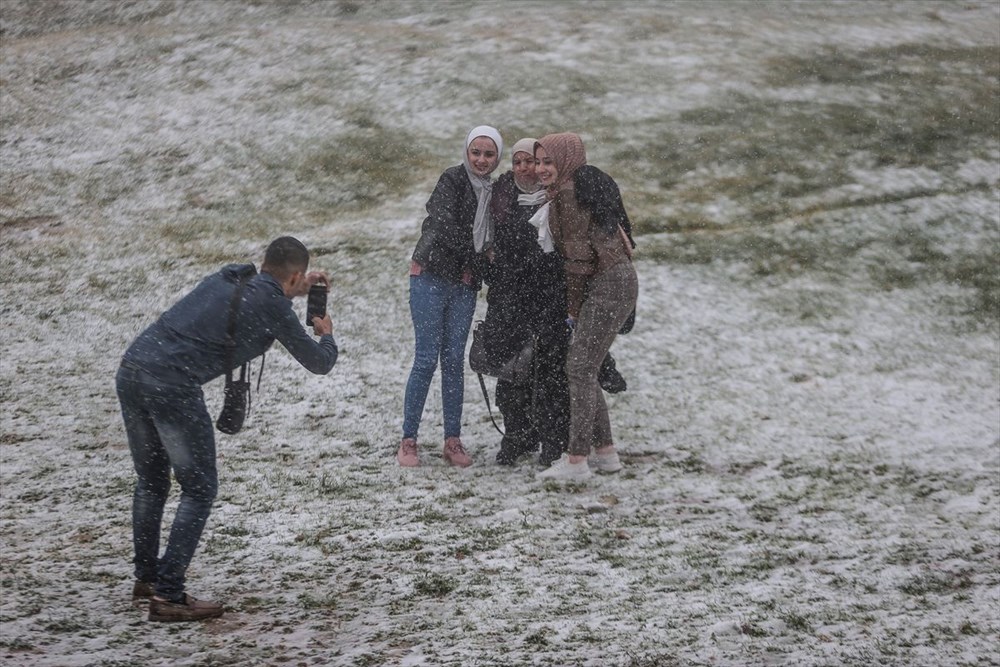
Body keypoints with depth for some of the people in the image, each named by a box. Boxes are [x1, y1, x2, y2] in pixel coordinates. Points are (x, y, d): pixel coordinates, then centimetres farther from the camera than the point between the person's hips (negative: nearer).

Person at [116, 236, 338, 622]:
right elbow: (319, 363, 13)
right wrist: (326, 335, 33)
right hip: (173, 387, -8)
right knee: (199, 489, 5)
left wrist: (295, 289, 50)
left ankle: (146, 578, 34)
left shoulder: (226, 278, 20)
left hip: (131, 370, 8)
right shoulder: (273, 306, 1)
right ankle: (168, 596, 1)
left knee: (151, 481, 24)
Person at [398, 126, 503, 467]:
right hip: (431, 276, -6)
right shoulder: (452, 179, -7)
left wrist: (475, 272, 1)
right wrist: (471, 259, -10)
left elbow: (489, 240, 17)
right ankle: (408, 441, -2)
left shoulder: (493, 192, 12)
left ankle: (453, 441, 9)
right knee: (426, 359, -7)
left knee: (454, 360, 5)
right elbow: (444, 224, -18)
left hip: (464, 284, 6)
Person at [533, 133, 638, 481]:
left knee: (579, 368, -10)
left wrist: (573, 308, -6)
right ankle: (605, 452, 16)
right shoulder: (590, 184, 18)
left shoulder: (568, 193, -11)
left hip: (606, 286, -10)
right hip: (619, 280, 10)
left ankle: (577, 460, -11)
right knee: (584, 368, 13)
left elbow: (578, 255, -12)